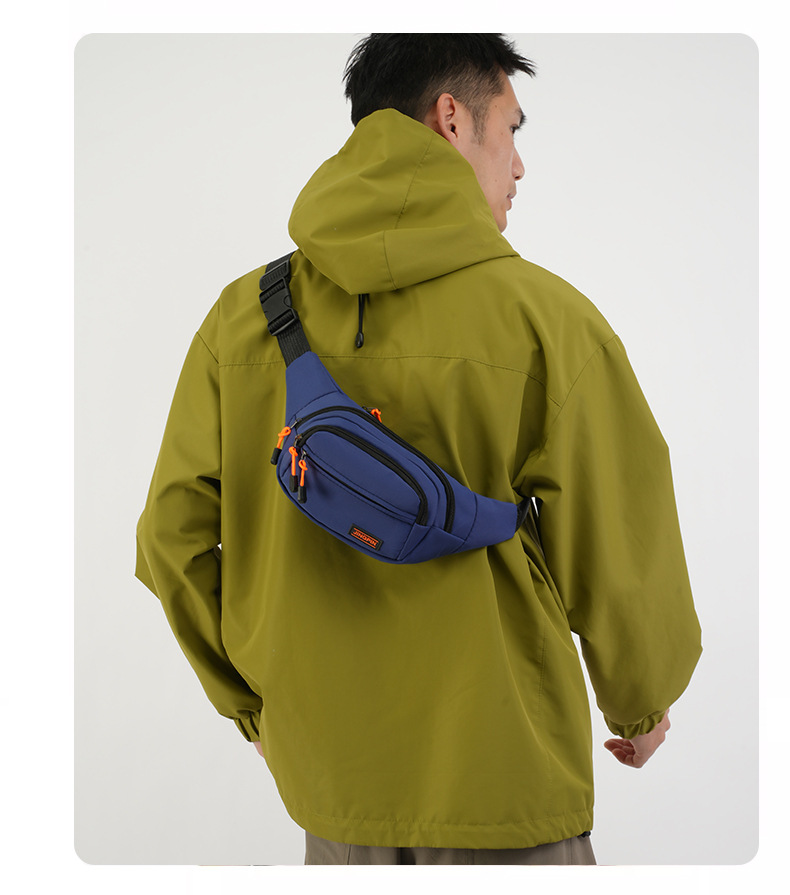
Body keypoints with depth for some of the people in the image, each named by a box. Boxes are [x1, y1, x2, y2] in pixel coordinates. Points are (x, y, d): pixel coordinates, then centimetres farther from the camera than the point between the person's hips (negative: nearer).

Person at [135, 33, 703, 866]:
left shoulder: (245, 315, -4)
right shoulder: (544, 315, -15)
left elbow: (173, 538, -2)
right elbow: (619, 565, -11)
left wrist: (253, 702, 13)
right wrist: (640, 702, 10)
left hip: (329, 777, 4)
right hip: (502, 778, -4)